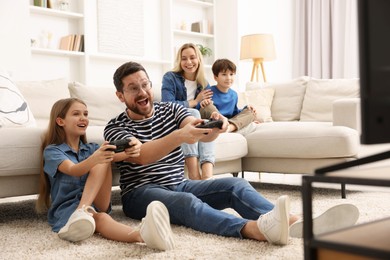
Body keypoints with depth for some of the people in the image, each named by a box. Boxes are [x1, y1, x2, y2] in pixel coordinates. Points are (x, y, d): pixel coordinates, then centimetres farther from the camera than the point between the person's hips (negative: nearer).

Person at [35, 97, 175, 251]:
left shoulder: (91, 148, 17)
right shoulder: (52, 151, 0)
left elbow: (115, 155, -4)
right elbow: (73, 170, -22)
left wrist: (132, 150, -28)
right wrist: (94, 159, -44)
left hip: (95, 205, 5)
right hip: (67, 208, -4)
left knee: (103, 161, -20)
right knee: (100, 219, -39)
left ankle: (83, 211, -40)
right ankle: (140, 234, -70)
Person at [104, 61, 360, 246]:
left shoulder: (171, 109, 9)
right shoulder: (115, 127, -2)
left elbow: (201, 134, -11)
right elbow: (141, 155, -24)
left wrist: (214, 127, -36)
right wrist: (178, 136, -43)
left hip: (180, 184, 5)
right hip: (141, 193, -4)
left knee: (235, 184, -21)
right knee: (186, 202, -37)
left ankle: (296, 223, -43)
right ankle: (258, 229, -63)